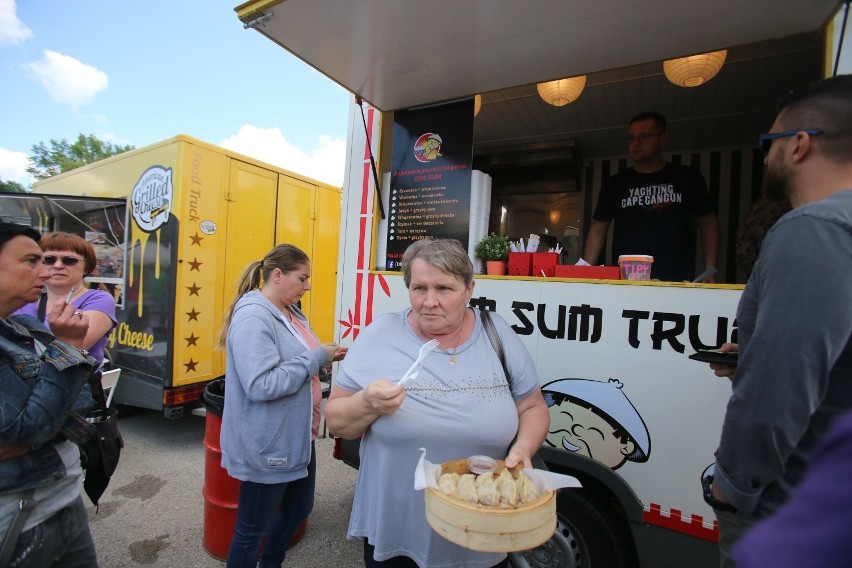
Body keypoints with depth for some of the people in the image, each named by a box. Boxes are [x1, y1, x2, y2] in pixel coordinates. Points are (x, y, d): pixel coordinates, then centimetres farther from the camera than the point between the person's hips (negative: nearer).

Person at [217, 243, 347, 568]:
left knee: (300, 508, 27)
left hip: (298, 437, 10)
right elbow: (261, 385, -30)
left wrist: (326, 356, -3)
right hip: (267, 445, -9)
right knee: (252, 528, 14)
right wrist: (316, 358, -25)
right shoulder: (253, 316, -23)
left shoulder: (291, 312, 6)